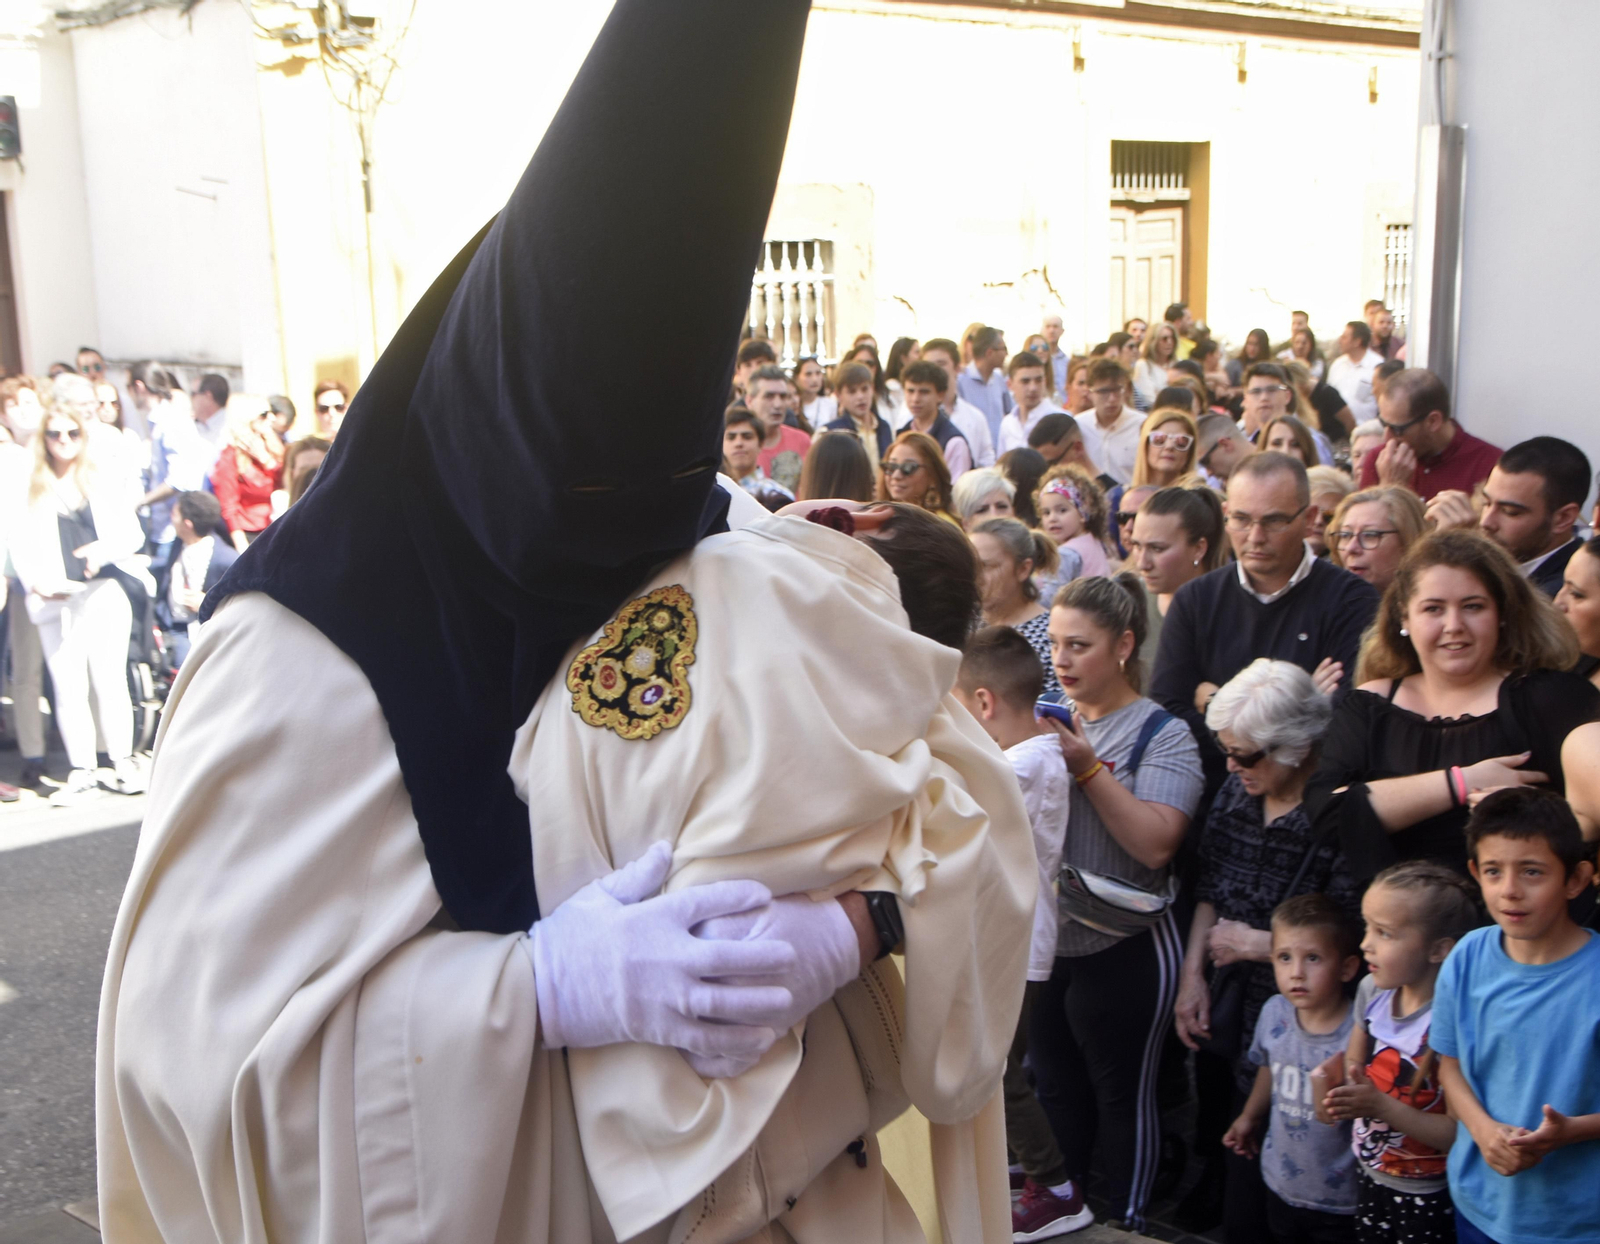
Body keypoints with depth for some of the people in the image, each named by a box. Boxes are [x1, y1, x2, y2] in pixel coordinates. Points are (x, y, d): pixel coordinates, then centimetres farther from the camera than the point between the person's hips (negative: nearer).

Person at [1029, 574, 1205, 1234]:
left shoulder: (1162, 735, -10)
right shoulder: (1049, 720, 6)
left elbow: (1155, 843, -24)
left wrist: (1087, 768, -24)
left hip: (1121, 952, -5)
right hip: (1043, 942, 6)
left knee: (1120, 1096, 9)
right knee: (1055, 1088, 19)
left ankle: (1125, 1221, 26)